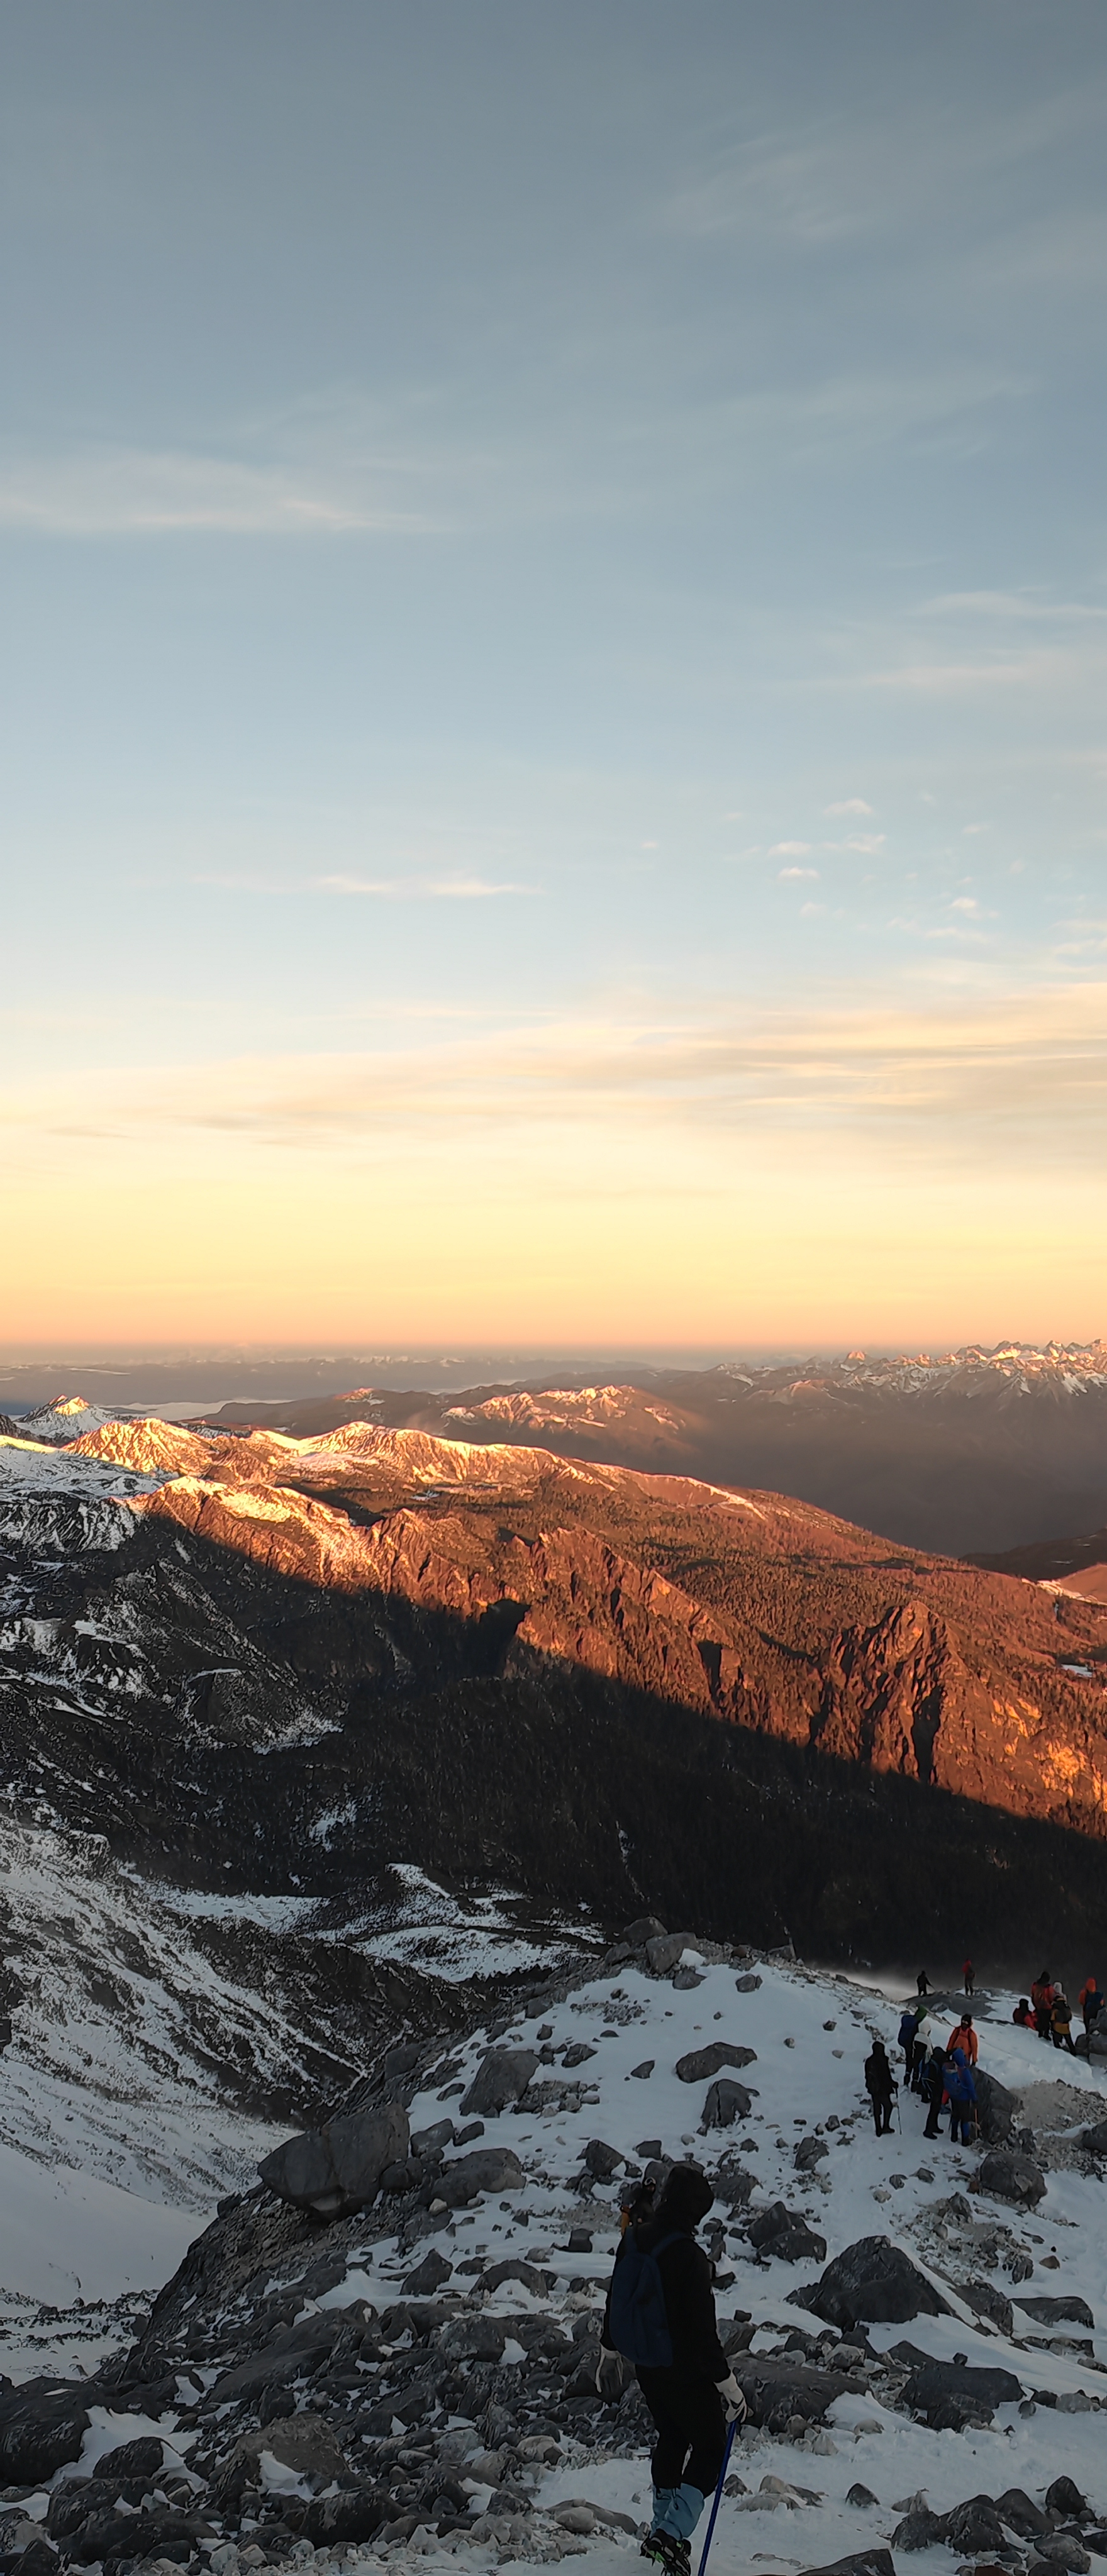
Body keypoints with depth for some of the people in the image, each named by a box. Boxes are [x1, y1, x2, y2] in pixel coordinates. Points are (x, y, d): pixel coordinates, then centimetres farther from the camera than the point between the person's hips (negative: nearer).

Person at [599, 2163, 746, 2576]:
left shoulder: (632, 2241, -6)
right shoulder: (688, 2256, -29)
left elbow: (615, 2301, 7)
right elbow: (703, 2329, -25)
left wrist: (610, 2353, 22)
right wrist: (728, 2386, -15)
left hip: (645, 2368, 7)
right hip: (686, 2372, -7)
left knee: (671, 2438, 26)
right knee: (709, 2447, 11)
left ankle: (661, 2528, 35)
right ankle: (673, 2532, -1)